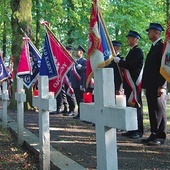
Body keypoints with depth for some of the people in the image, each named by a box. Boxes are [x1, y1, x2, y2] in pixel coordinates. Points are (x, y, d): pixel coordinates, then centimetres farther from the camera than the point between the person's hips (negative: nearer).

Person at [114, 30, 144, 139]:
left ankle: (138, 131, -2)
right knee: (130, 105, 11)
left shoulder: (138, 51, -11)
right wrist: (121, 62, 8)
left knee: (136, 105, -6)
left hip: (134, 83, -10)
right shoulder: (132, 51, 20)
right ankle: (132, 129, 18)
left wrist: (119, 61, -8)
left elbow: (130, 65, -21)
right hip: (129, 83, 10)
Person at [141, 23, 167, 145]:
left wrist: (161, 86, -19)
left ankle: (161, 137, 3)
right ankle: (154, 135, 16)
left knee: (159, 110, -3)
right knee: (152, 111, 10)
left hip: (157, 86, -9)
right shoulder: (153, 47, 20)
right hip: (150, 86, 9)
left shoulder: (162, 46, -9)